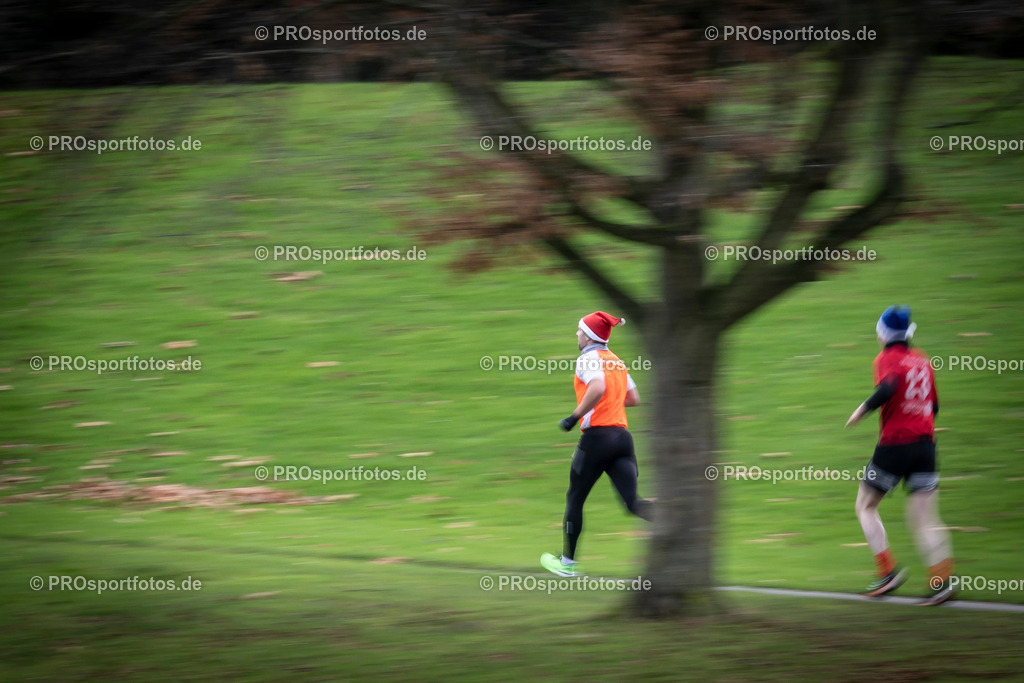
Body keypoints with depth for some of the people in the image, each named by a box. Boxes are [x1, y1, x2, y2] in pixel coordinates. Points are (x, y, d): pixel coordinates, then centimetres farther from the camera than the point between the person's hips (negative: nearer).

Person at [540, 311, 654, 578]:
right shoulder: (617, 361, 18)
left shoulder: (588, 359, -6)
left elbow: (598, 387, -25)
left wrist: (574, 417, -18)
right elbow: (633, 398, 23)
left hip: (597, 436, -6)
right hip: (622, 436, 6)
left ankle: (567, 561, 22)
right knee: (632, 503, -6)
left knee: (575, 499, 12)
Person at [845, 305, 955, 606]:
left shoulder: (887, 359, -5)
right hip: (926, 444, 5)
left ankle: (888, 570, 0)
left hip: (894, 445, -5)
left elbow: (887, 389, -25)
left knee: (866, 507, 11)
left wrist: (863, 409, -11)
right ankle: (942, 579, -13)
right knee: (924, 519, 3)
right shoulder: (922, 361, 14)